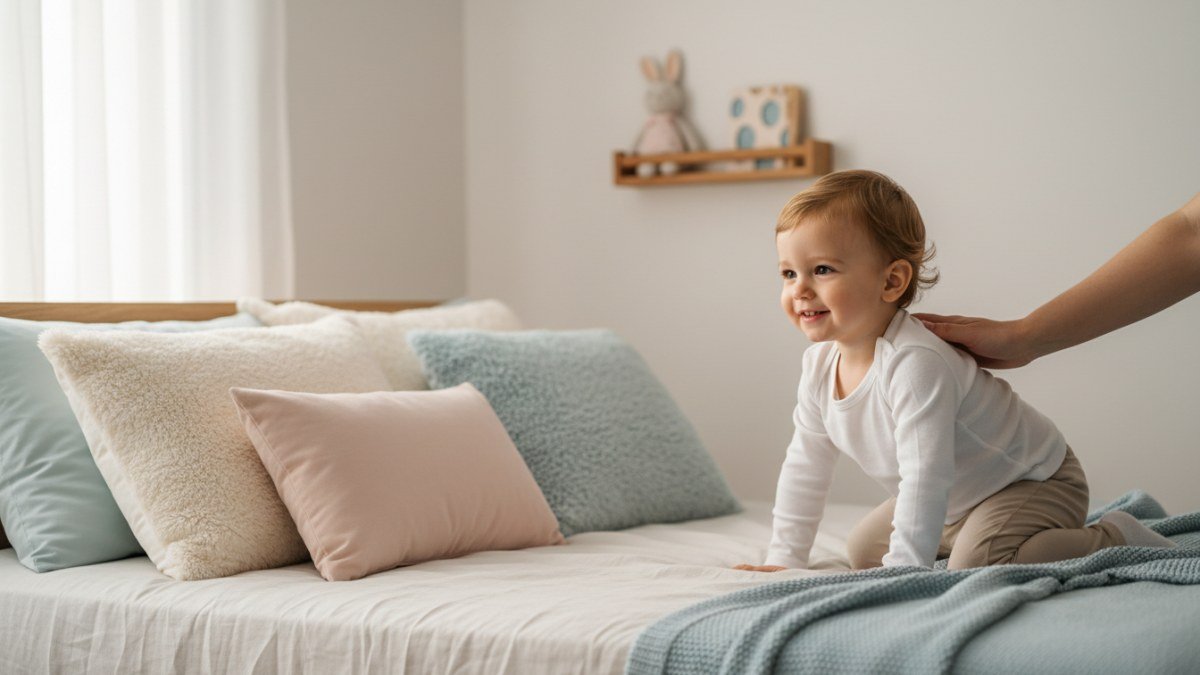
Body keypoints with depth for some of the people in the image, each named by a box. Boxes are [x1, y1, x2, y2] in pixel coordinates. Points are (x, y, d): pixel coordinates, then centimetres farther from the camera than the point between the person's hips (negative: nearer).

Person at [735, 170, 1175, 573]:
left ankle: (1115, 539, -10)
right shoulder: (820, 365, -6)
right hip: (956, 504, 9)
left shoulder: (914, 363, -34)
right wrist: (784, 558, 3)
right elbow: (805, 466, 4)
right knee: (863, 550, 14)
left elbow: (925, 478, -38)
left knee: (978, 565, -32)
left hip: (1032, 482, -9)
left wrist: (903, 570, -39)